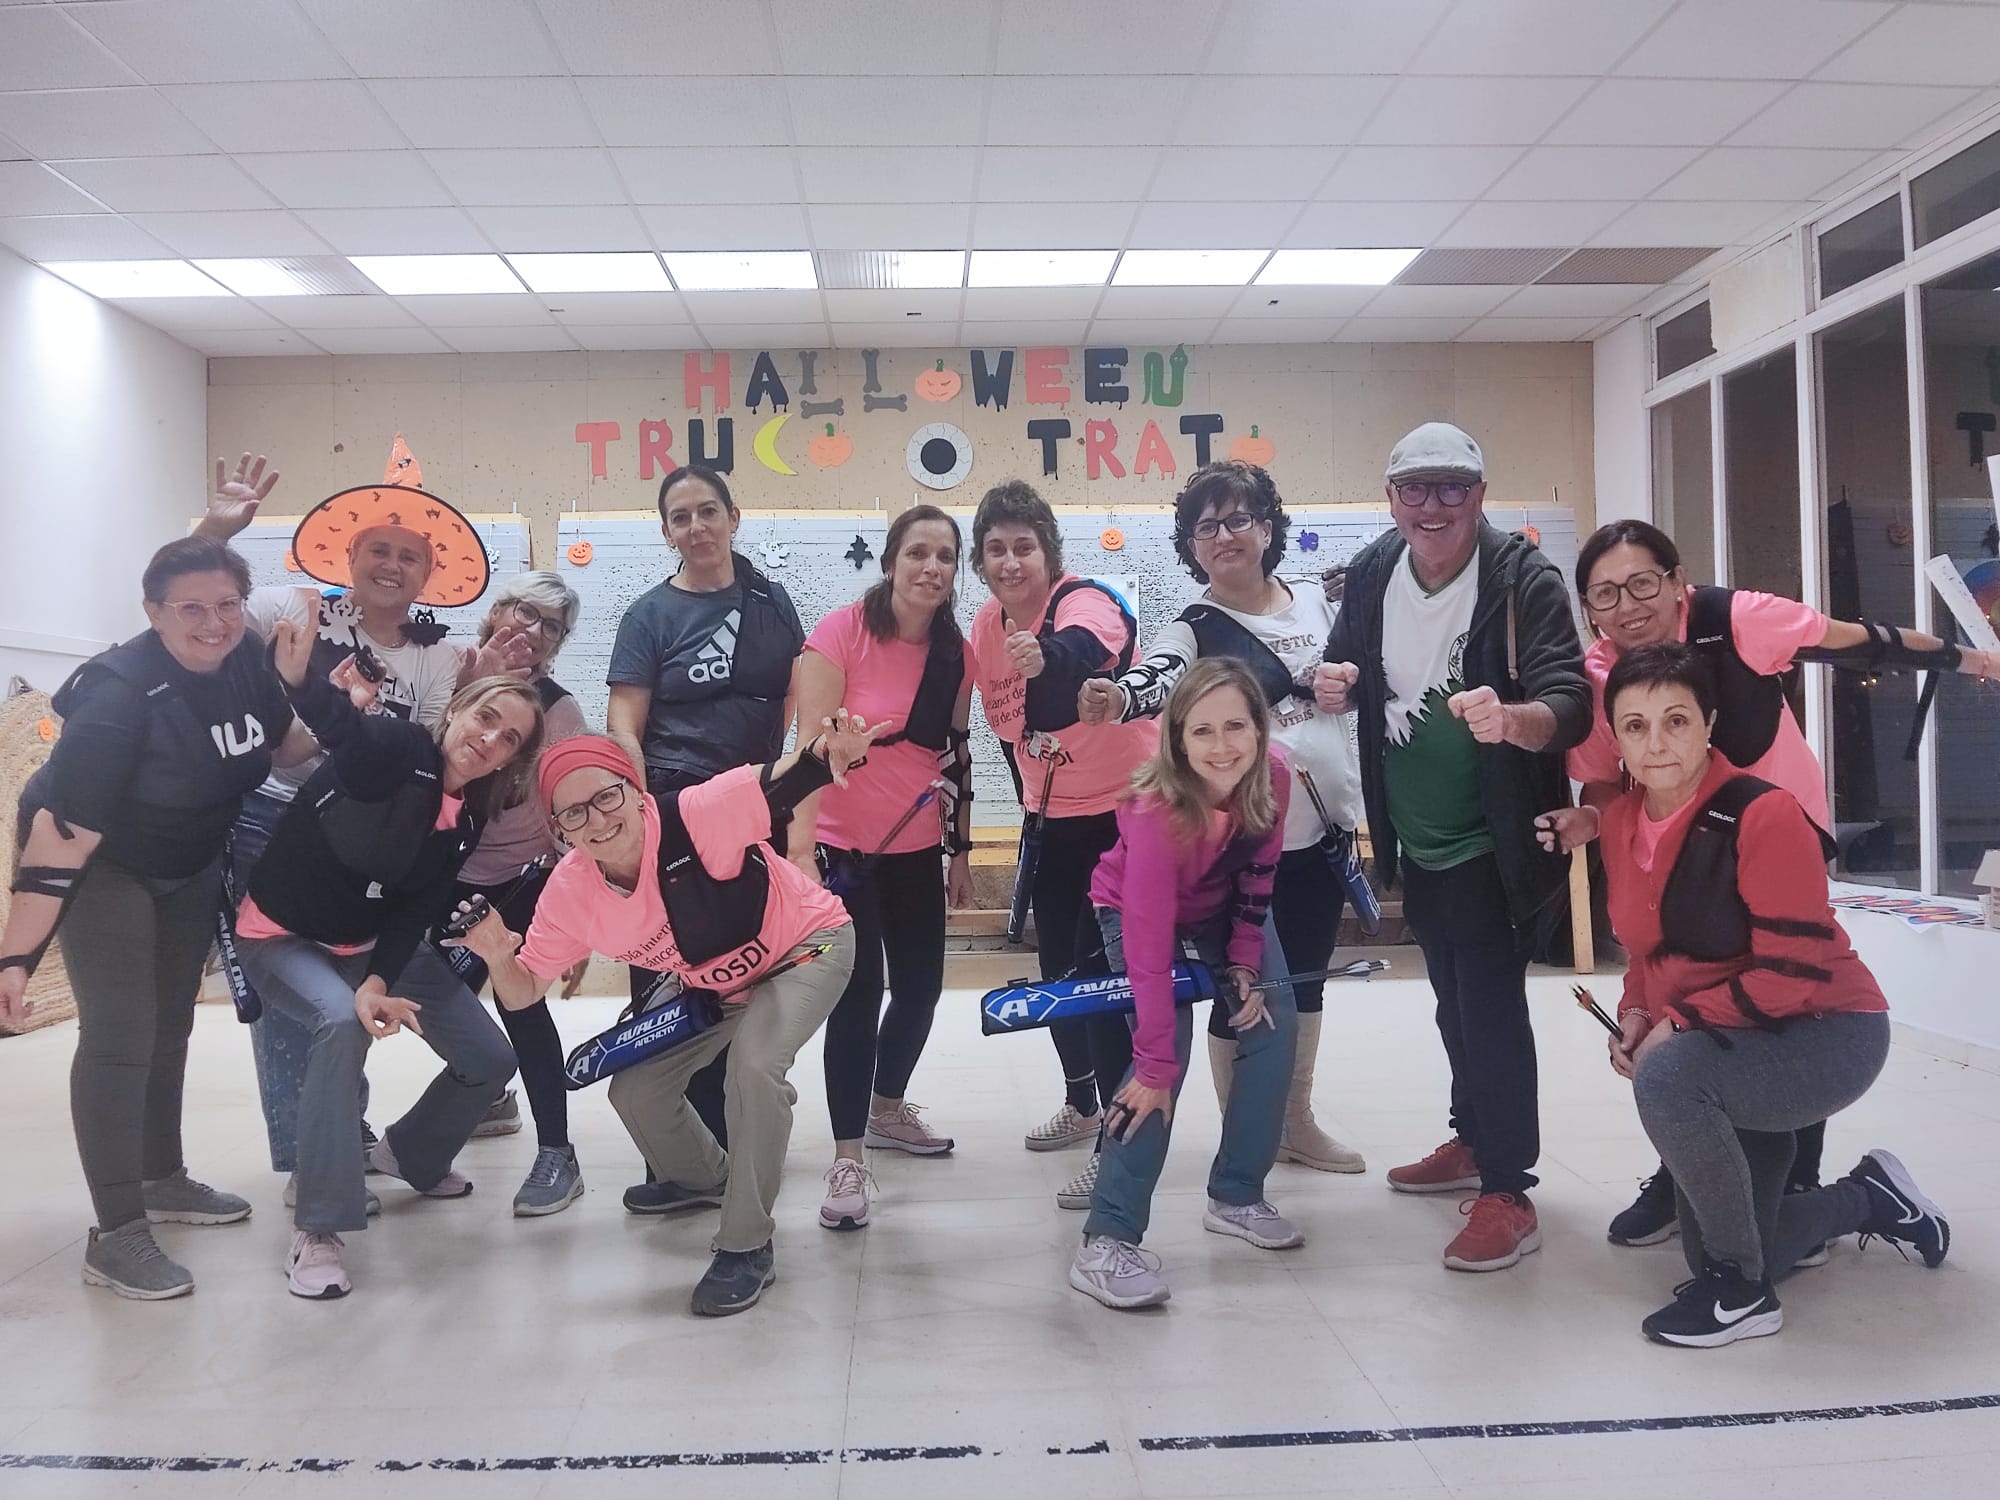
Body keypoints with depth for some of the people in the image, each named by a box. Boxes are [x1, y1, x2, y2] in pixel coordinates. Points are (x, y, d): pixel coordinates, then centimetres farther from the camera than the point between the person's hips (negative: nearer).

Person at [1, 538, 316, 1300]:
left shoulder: (246, 662, -16)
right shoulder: (119, 696, -34)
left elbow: (283, 744, 7)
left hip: (191, 866, 7)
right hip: (102, 868, -7)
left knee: (170, 1024, 19)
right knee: (119, 1037, -11)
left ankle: (163, 1180, 37)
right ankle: (115, 1235, -1)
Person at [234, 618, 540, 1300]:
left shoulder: (467, 818, -8)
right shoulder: (396, 747, -25)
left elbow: (417, 911, -13)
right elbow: (346, 728, -48)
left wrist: (378, 981, -30)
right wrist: (301, 679, -70)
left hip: (377, 942, 6)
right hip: (284, 935, -6)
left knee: (491, 1060, 0)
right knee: (342, 1023, -36)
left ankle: (410, 1153, 32)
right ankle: (318, 1230, -25)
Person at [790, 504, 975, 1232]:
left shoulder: (954, 653, 1)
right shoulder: (842, 632, -16)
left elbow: (956, 756, 10)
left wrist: (961, 851, 12)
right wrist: (800, 850, -27)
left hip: (917, 849, 6)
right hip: (842, 845, -6)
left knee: (920, 986, 13)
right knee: (858, 993, -7)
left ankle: (886, 1109, 39)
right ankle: (847, 1159, 7)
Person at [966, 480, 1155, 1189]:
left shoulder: (1086, 599, -22)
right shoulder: (985, 628, -1)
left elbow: (1085, 645, -47)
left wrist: (1047, 653, -70)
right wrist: (1032, 803, 17)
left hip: (1125, 809, -7)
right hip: (1053, 816, 7)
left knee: (1101, 968, -11)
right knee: (1056, 965, 17)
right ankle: (1081, 1102, 40)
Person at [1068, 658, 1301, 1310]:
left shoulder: (1272, 775, -27)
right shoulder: (1158, 809, -41)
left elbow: (1256, 877, -8)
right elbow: (1150, 951, -40)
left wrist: (1244, 964, -13)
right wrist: (1156, 1067, -37)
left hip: (1220, 908, 6)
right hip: (1135, 911, -5)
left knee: (1274, 1022, -4)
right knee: (1168, 1044, -20)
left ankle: (1236, 1197, 14)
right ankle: (1107, 1240, -18)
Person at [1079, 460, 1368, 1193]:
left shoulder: (1317, 602, 5)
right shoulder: (1193, 630, -10)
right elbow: (1152, 681, -32)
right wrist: (1119, 698, -53)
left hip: (1325, 826, 5)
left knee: (1304, 977, 17)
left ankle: (1296, 1122, 34)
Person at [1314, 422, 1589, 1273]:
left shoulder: (1522, 580, -19)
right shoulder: (1372, 573, -3)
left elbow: (1571, 706, -27)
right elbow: (1346, 673, 10)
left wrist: (1511, 717, -49)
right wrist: (1333, 689, -14)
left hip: (1494, 841, -6)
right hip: (1417, 838, 6)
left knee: (1490, 1002, -7)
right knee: (1455, 1000, 20)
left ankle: (1507, 1193, 6)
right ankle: (1475, 1139, 39)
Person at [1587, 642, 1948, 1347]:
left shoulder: (1763, 815, -24)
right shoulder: (1620, 821, -3)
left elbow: (1795, 972, -25)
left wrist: (1676, 1023, -23)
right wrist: (1636, 1013, -7)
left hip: (1824, 1037, -7)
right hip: (1721, 1052, 8)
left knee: (1665, 1077, -38)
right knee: (1712, 1254, 11)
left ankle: (1741, 1291, -16)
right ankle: (1866, 1197, 39)